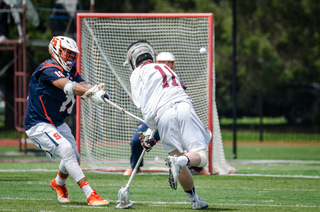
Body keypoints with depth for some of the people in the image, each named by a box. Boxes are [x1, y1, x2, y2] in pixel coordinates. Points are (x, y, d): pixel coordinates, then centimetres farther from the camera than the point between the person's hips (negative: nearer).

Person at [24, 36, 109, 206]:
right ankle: (90, 194, -28)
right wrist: (90, 93, -54)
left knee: (74, 158, 16)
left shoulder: (70, 70, 7)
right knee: (67, 151, -25)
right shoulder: (49, 69, -22)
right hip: (39, 125, -10)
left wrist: (96, 90, -34)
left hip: (58, 123, 10)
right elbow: (67, 86, -40)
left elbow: (82, 85, -10)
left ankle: (58, 183, 47)